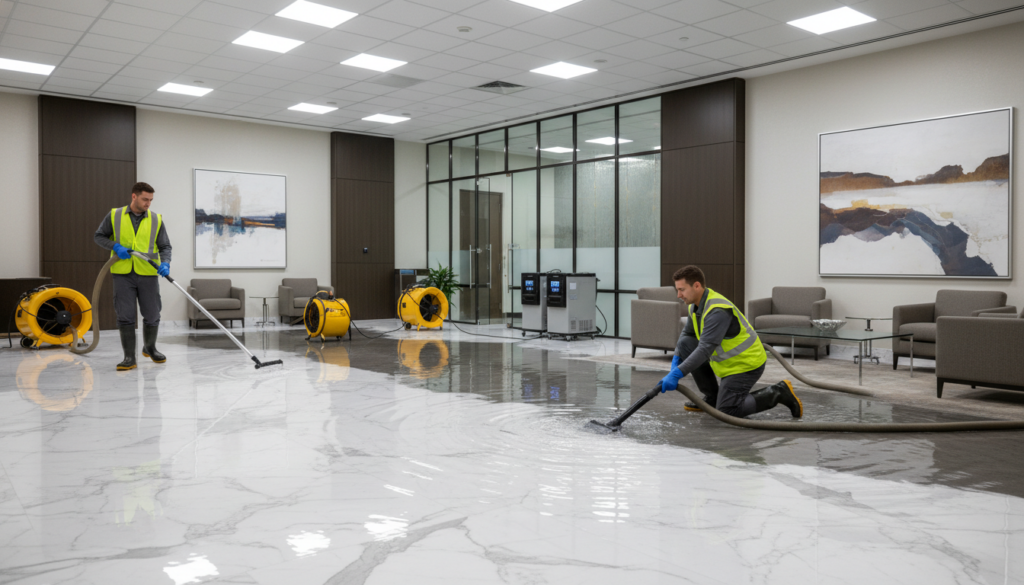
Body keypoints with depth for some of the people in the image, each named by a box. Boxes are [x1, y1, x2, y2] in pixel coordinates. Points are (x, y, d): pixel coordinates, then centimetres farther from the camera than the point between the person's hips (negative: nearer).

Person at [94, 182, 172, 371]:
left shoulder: (156, 220, 3)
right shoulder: (114, 216, 3)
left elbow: (165, 246, 4)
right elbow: (99, 236, 10)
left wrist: (165, 263, -16)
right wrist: (116, 246, -9)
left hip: (148, 274, 1)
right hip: (123, 274, -1)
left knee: (152, 316, 7)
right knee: (125, 316, -1)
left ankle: (150, 348, 31)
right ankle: (129, 357, 5)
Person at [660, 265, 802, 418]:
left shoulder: (718, 311, -29)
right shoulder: (696, 305, 0)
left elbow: (705, 349, -37)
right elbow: (687, 333, 16)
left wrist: (677, 374, -42)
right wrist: (676, 359, 1)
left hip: (746, 364, -9)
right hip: (728, 360, 9)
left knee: (727, 411, -12)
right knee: (685, 344, 0)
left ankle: (778, 393, 2)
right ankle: (712, 398, 10)